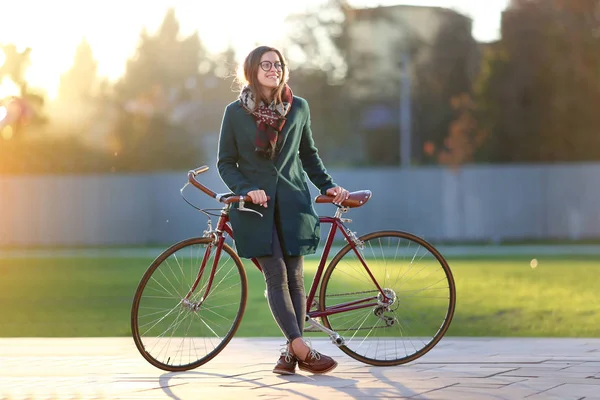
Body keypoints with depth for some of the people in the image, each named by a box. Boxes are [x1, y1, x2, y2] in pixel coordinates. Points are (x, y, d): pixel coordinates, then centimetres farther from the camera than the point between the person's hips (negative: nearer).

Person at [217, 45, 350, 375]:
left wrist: (328, 186, 8)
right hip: (256, 204, -2)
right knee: (276, 277, -9)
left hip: (291, 202, 2)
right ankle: (303, 350, -14)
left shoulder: (298, 108, 6)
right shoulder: (235, 112, 1)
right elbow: (225, 162, 4)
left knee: (295, 277, -2)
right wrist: (246, 189, -12)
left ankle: (291, 351, 3)